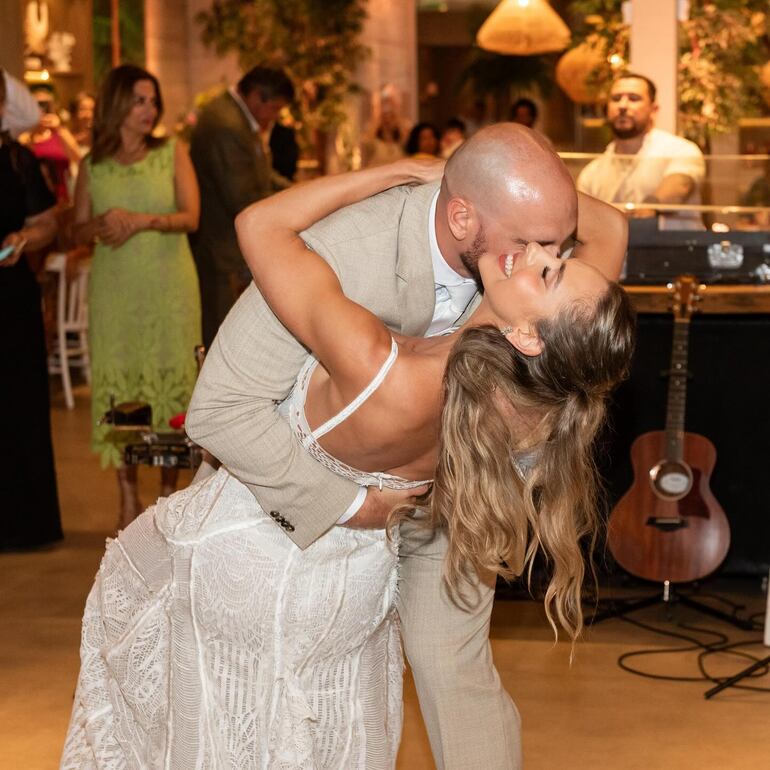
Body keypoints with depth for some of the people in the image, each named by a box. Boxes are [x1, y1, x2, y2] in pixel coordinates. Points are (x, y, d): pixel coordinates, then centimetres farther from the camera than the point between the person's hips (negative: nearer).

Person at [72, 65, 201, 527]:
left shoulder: (173, 153, 4)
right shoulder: (93, 166, 7)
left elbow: (191, 216, -5)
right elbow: (79, 232, 9)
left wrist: (144, 220, -20)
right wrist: (102, 223, -12)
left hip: (168, 286, -1)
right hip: (114, 289, 1)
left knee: (171, 383, -1)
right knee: (118, 384, 0)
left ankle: (169, 493, 9)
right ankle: (129, 497, 7)